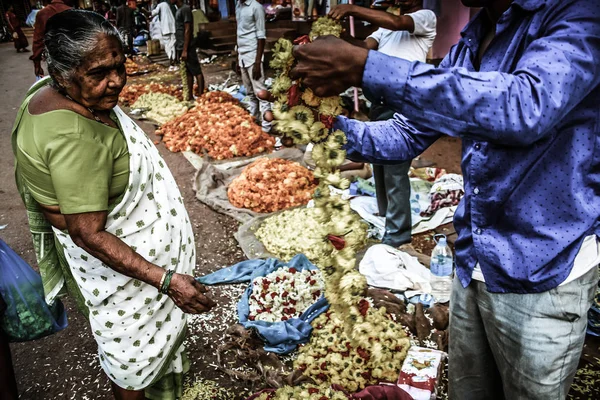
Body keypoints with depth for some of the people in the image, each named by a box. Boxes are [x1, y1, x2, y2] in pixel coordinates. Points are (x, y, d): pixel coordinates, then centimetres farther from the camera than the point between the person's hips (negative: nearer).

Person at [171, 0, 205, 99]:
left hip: (187, 48, -9)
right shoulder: (178, 10, 16)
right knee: (188, 72, 12)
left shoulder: (185, 9, -12)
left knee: (196, 71, -5)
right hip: (180, 48, 9)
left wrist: (185, 50, -19)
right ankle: (190, 96, 18)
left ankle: (200, 95, -4)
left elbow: (187, 30, -16)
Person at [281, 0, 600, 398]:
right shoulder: (471, 41, 6)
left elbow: (527, 107, -35)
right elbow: (410, 134, 9)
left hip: (543, 272, -6)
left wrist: (364, 67, -36)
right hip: (472, 261, 6)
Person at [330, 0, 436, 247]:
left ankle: (397, 233, 4)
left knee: (395, 171, -6)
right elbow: (366, 46, 10)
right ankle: (384, 219, 27)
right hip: (379, 101, 8)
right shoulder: (387, 23, 24)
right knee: (380, 164, 13)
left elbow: (397, 23, -19)